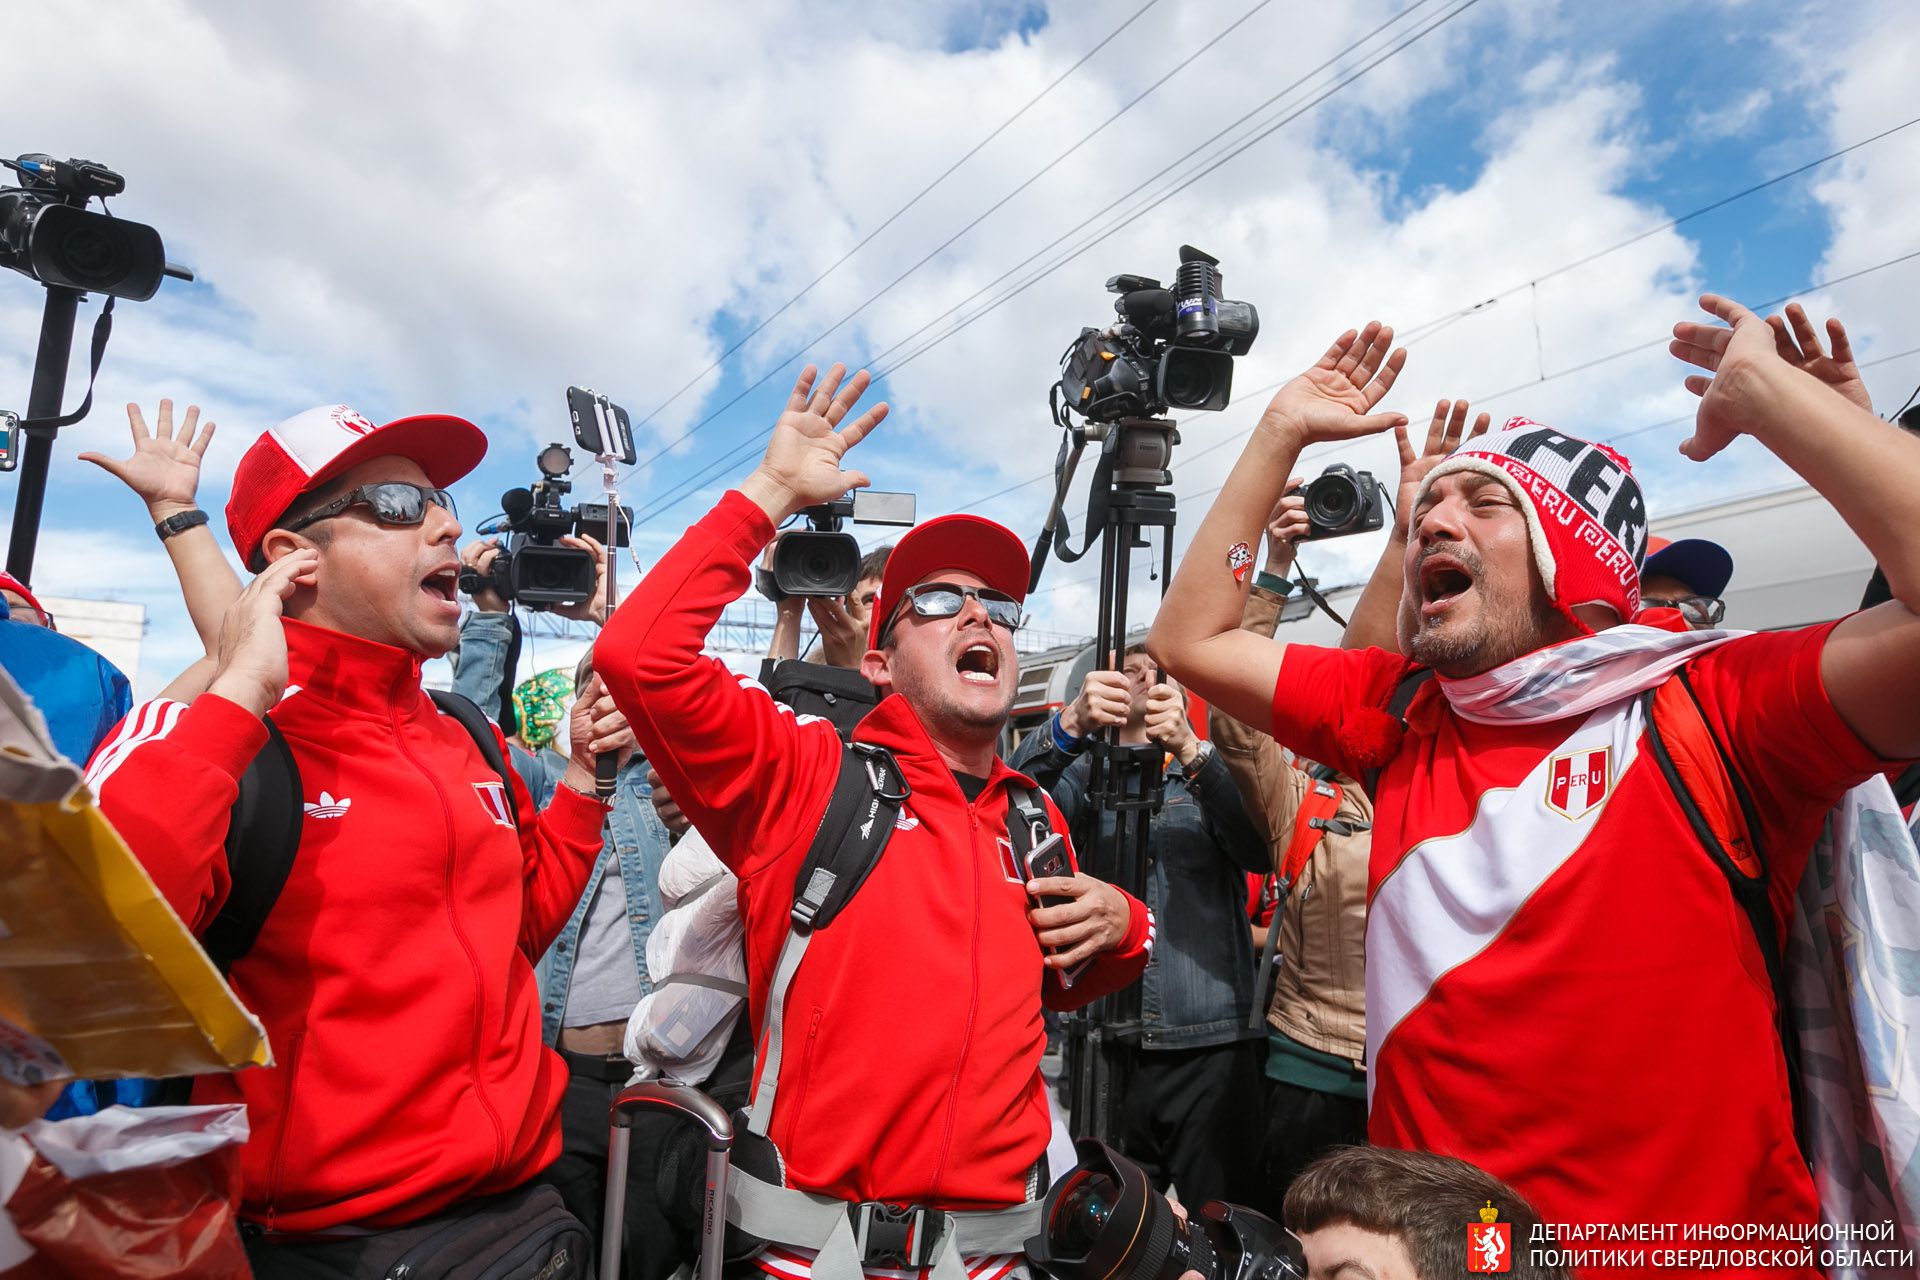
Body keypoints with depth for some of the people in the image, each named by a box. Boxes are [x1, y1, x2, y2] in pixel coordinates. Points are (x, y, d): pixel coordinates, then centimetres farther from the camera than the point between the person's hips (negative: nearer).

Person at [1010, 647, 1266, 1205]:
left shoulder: (1212, 776, 10)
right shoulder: (1087, 772, 10)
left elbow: (1261, 847, -11)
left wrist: (1190, 749, -26)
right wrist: (1070, 725, -30)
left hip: (1208, 1048, 0)